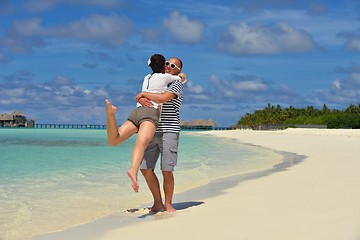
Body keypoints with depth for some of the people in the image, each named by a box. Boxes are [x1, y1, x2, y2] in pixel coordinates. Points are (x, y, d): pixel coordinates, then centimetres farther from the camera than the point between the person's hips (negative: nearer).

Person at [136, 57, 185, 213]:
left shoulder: (177, 84, -2)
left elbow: (163, 98, -21)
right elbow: (140, 96, 11)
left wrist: (144, 94, -9)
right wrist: (142, 99, -13)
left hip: (169, 131, -6)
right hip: (153, 131, 6)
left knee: (167, 171, -9)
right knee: (145, 168, -1)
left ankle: (168, 204, 8)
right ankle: (157, 203, 10)